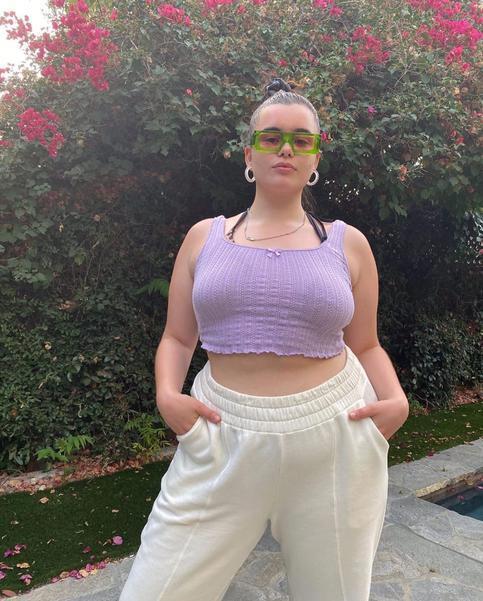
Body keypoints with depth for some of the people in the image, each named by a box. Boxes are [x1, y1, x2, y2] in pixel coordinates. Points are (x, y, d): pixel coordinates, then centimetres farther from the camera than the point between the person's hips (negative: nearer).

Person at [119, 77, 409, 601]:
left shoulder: (347, 243, 6)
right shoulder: (205, 236, 7)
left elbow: (366, 346, 12)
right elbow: (177, 338, 10)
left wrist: (396, 401, -5)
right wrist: (167, 395, -8)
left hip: (333, 437, 1)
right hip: (222, 438, 0)